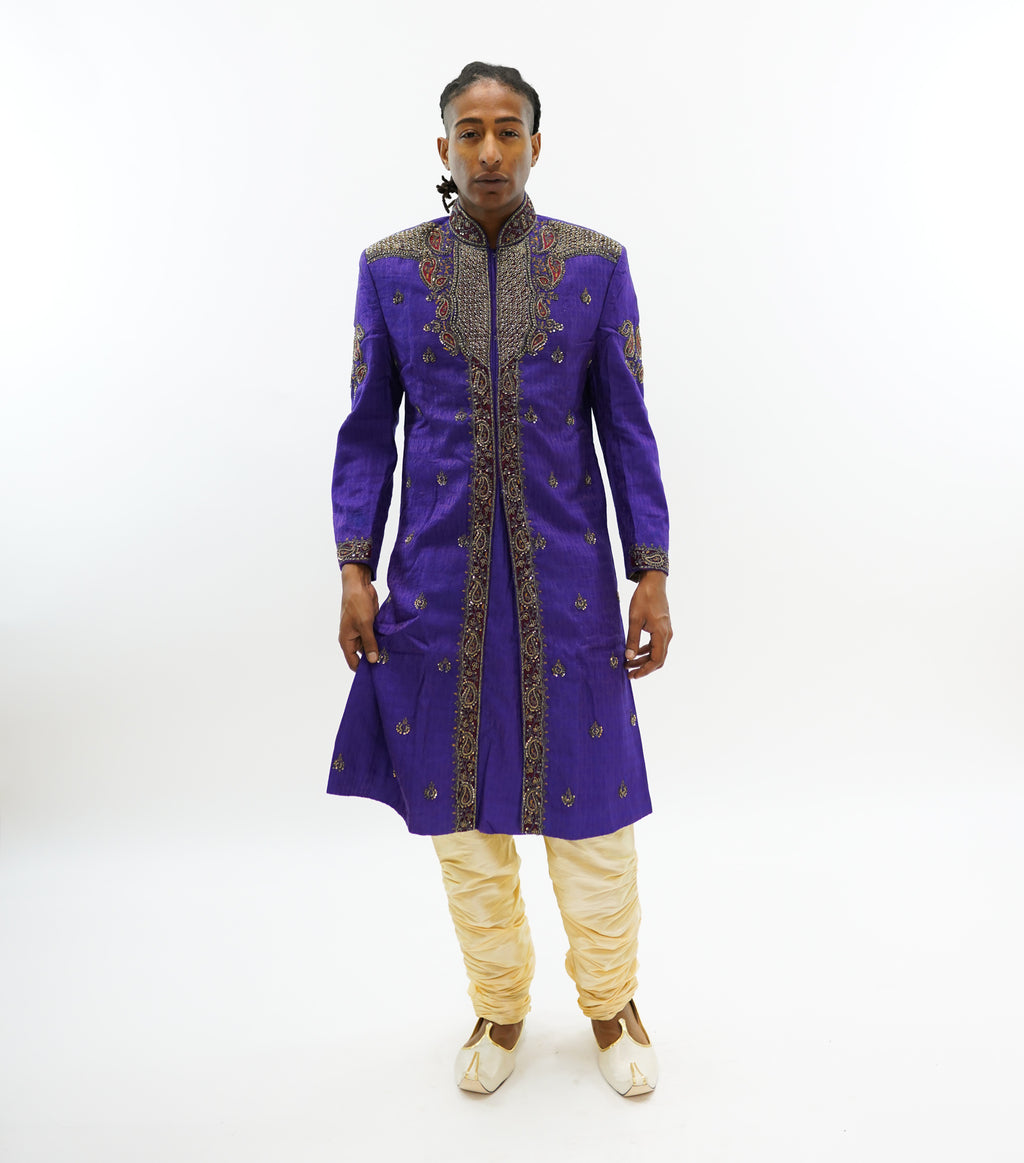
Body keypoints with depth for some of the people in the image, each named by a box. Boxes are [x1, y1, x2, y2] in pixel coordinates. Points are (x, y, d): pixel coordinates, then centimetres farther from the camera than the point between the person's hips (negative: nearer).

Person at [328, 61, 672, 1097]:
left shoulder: (594, 263, 2)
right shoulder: (390, 266, 4)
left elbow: (626, 427, 2)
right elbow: (367, 431, 5)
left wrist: (651, 573, -3)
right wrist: (354, 568, -4)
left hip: (565, 575, 0)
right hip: (440, 580, 1)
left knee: (591, 799, 7)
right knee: (461, 806, 11)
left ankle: (609, 1001, 34)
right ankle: (499, 1007, 35)